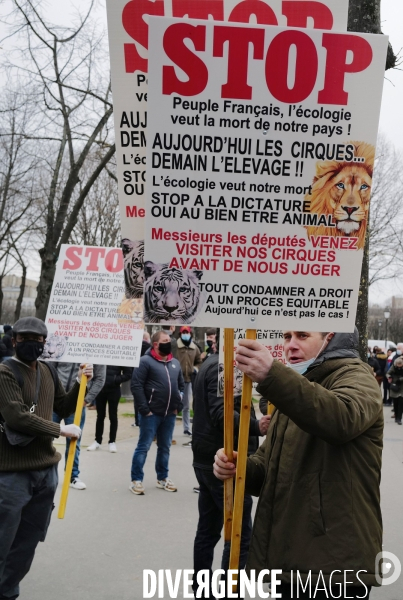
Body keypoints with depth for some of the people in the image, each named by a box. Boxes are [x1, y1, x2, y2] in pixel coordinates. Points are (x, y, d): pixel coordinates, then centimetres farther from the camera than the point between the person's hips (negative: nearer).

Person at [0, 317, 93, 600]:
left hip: (46, 470, 7)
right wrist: (61, 430, -16)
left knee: (27, 543, 17)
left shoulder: (48, 371, 10)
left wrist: (80, 384, 5)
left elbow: (64, 407, 22)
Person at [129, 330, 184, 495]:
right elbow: (136, 386, -13)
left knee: (165, 447, 15)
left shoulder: (175, 362, 12)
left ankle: (163, 478, 27)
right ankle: (136, 480, 8)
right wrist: (144, 409, -16)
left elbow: (181, 385, 21)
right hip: (151, 413, -6)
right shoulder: (145, 361, -8)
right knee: (143, 446, 0)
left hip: (170, 414, 6)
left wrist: (178, 405, 10)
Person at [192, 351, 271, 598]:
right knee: (240, 534, -4)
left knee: (208, 531, 14)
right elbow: (222, 415, -27)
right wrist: (257, 427, -26)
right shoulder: (224, 367, -16)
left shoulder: (214, 364, 15)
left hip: (207, 460, 10)